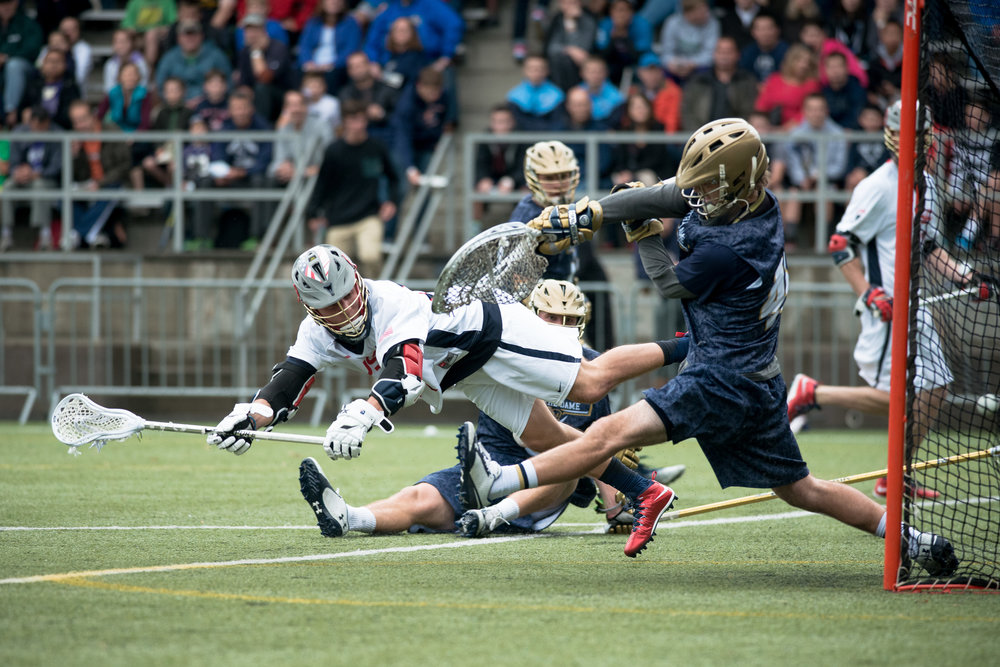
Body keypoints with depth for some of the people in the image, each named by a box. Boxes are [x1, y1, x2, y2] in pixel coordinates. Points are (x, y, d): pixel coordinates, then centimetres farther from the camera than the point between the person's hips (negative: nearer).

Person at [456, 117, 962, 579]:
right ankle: (911, 539, 17)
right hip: (760, 384, 10)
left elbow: (671, 286, -4)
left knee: (615, 432, -17)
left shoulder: (725, 250, -23)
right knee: (800, 488, 18)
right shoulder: (760, 202, 0)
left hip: (725, 383, -10)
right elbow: (665, 197, 3)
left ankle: (501, 482, -24)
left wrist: (645, 237, 11)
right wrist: (589, 214, -1)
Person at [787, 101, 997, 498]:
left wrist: (968, 279, 10)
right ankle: (811, 393, 2)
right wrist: (870, 295, -21)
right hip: (887, 308, -9)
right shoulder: (879, 186, -13)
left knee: (935, 389, 7)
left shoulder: (927, 185, 14)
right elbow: (841, 245, -15)